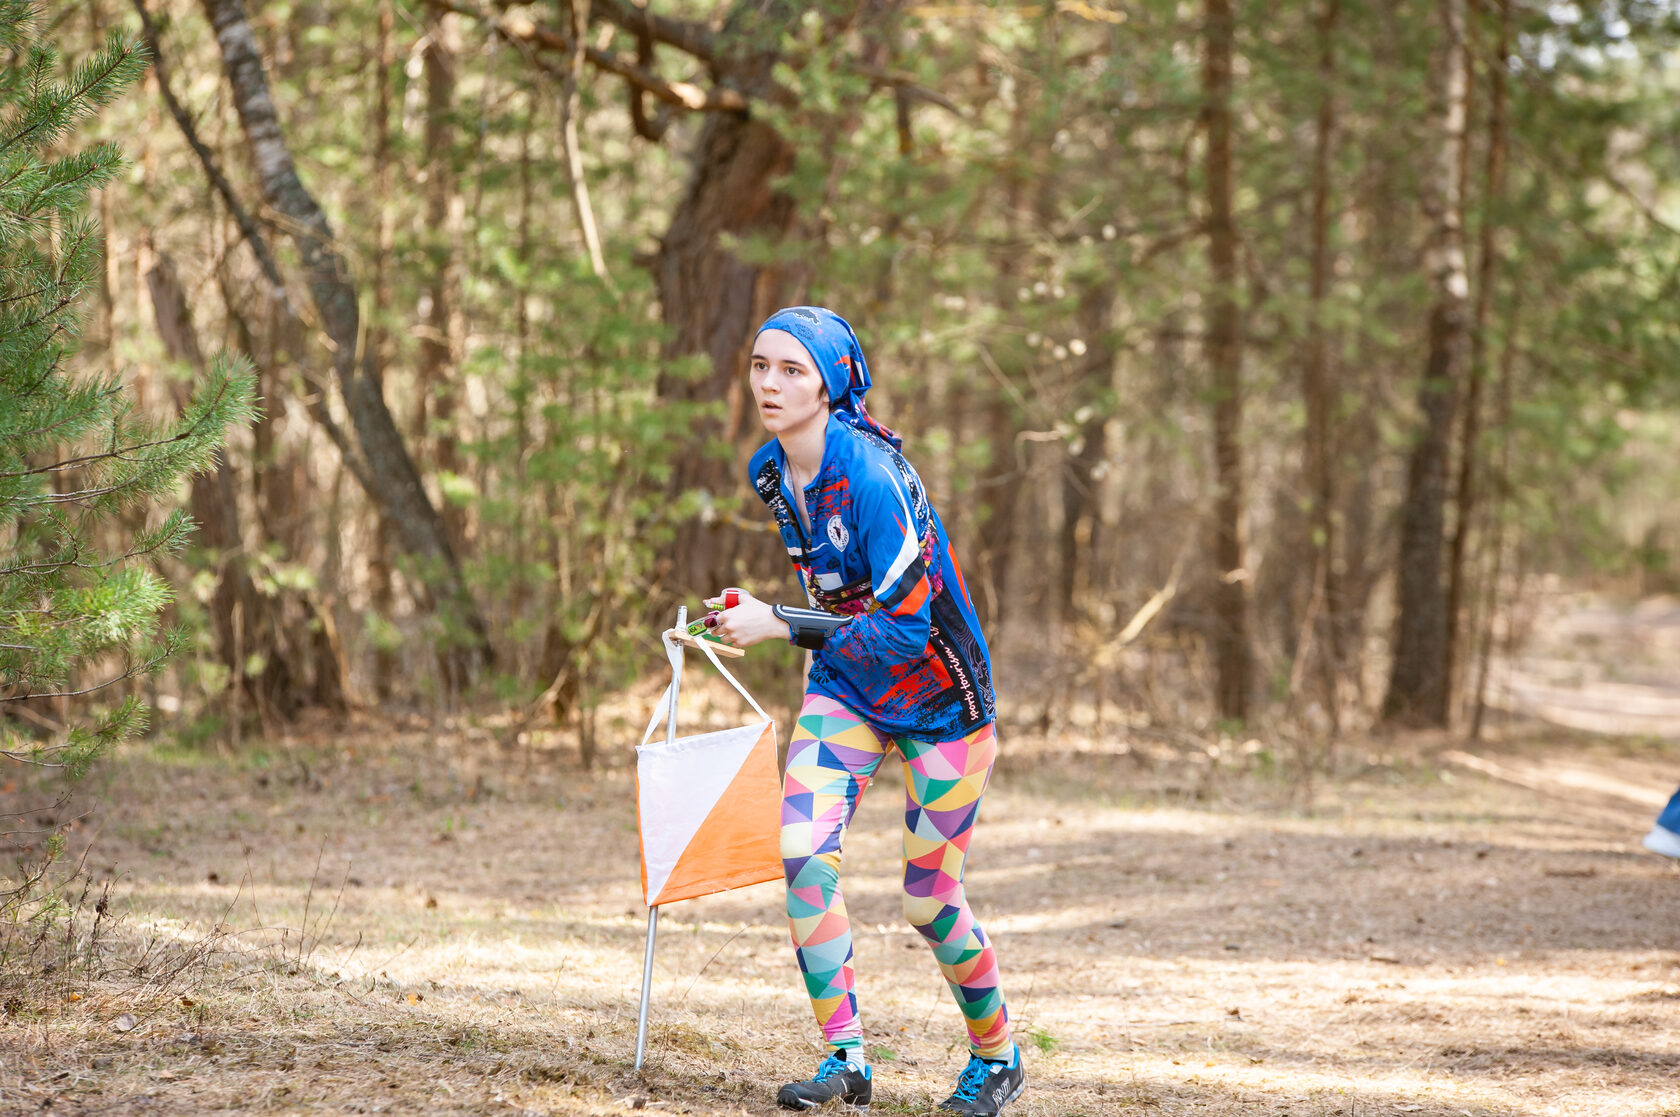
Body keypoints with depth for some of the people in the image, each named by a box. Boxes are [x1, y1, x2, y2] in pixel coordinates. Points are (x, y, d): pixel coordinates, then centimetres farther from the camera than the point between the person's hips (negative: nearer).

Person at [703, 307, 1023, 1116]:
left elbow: (905, 628, -30)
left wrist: (780, 625, -29)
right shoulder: (772, 473, -4)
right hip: (846, 688, 6)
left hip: (939, 698, -6)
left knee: (928, 903, 1)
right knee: (802, 852, -14)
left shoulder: (872, 477, -29)